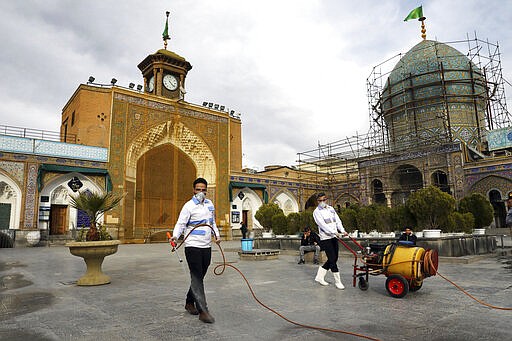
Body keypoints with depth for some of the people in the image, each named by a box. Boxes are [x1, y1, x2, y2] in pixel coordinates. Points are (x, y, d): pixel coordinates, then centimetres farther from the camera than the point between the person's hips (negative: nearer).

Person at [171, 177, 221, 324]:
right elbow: (181, 223, -12)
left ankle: (189, 302, 33)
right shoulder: (189, 206, -7)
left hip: (207, 247, 7)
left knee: (199, 277, 16)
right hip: (193, 246, -6)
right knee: (197, 278, -7)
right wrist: (175, 236, -30)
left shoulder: (210, 204, 12)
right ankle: (203, 311, -4)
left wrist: (217, 234, 8)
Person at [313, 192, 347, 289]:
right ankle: (337, 281, 5)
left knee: (334, 259, 9)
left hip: (334, 237, 7)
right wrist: (334, 232, -29)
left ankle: (319, 276, 21)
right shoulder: (317, 212, -6)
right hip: (325, 238, -6)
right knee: (332, 259, -7)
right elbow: (322, 224, -18)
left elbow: (337, 220, 8)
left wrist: (342, 230, -9)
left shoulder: (331, 209, 13)